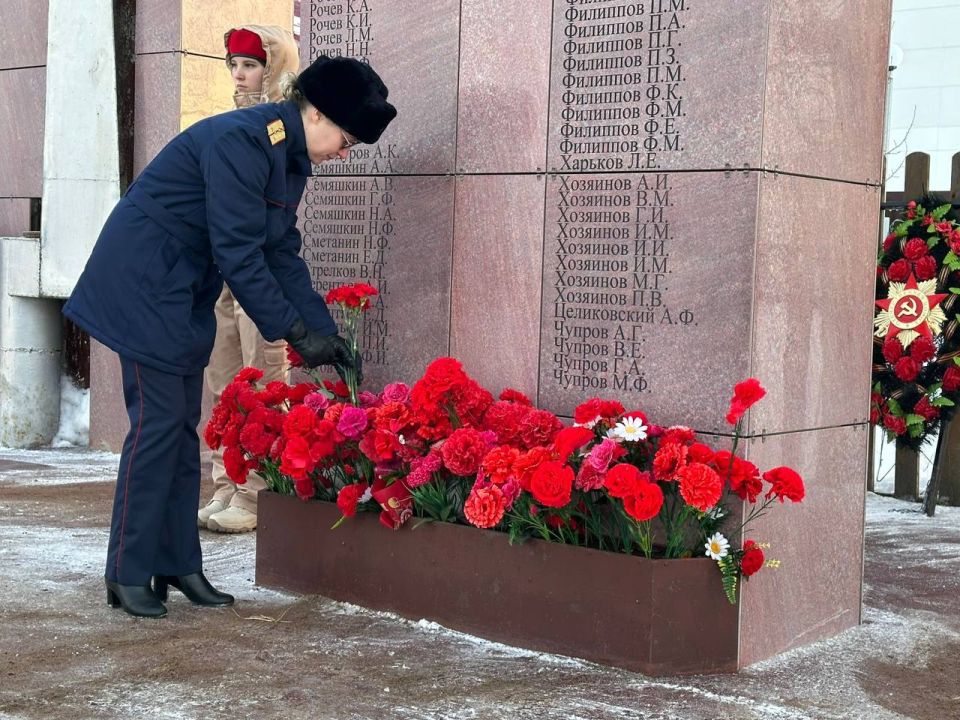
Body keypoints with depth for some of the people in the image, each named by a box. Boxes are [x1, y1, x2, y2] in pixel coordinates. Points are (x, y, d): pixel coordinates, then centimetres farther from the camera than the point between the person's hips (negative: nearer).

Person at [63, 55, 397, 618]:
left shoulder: (290, 157, 6)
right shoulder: (241, 141, -23)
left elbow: (283, 254, 9)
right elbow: (238, 254, -26)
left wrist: (326, 331, 2)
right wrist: (295, 331, -22)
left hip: (185, 295, 10)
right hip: (143, 284, -9)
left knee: (183, 424, 9)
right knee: (158, 421, -9)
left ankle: (178, 565, 15)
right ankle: (127, 576, -1)